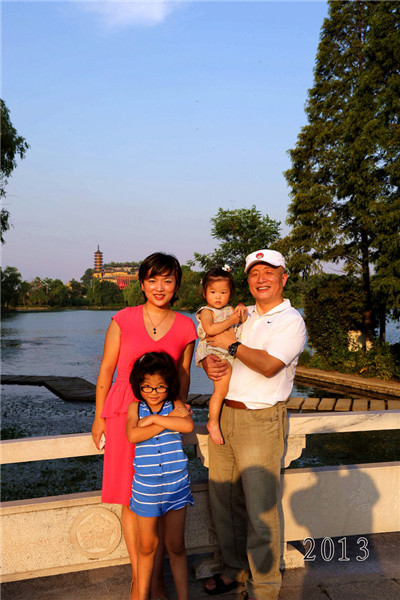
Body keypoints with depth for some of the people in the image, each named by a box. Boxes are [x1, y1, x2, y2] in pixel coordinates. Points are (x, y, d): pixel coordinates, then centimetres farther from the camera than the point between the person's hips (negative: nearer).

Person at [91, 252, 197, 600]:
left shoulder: (186, 328, 0)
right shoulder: (123, 320, -4)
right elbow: (106, 370, 2)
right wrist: (99, 417, 4)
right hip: (125, 413, -1)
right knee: (131, 498, 6)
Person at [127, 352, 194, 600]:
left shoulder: (175, 405, -5)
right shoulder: (135, 407, -3)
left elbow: (188, 425, -26)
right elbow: (133, 435, -22)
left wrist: (154, 418, -21)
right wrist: (169, 420, -22)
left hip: (176, 485, -1)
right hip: (145, 487, 1)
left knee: (176, 546, 10)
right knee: (147, 546, 16)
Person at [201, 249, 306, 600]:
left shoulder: (291, 321, -6)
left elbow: (269, 365, -21)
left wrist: (232, 345, -11)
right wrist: (208, 362, -5)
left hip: (261, 420, -6)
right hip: (223, 414, 7)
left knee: (260, 508, 1)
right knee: (223, 499, 15)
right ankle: (236, 568, 35)